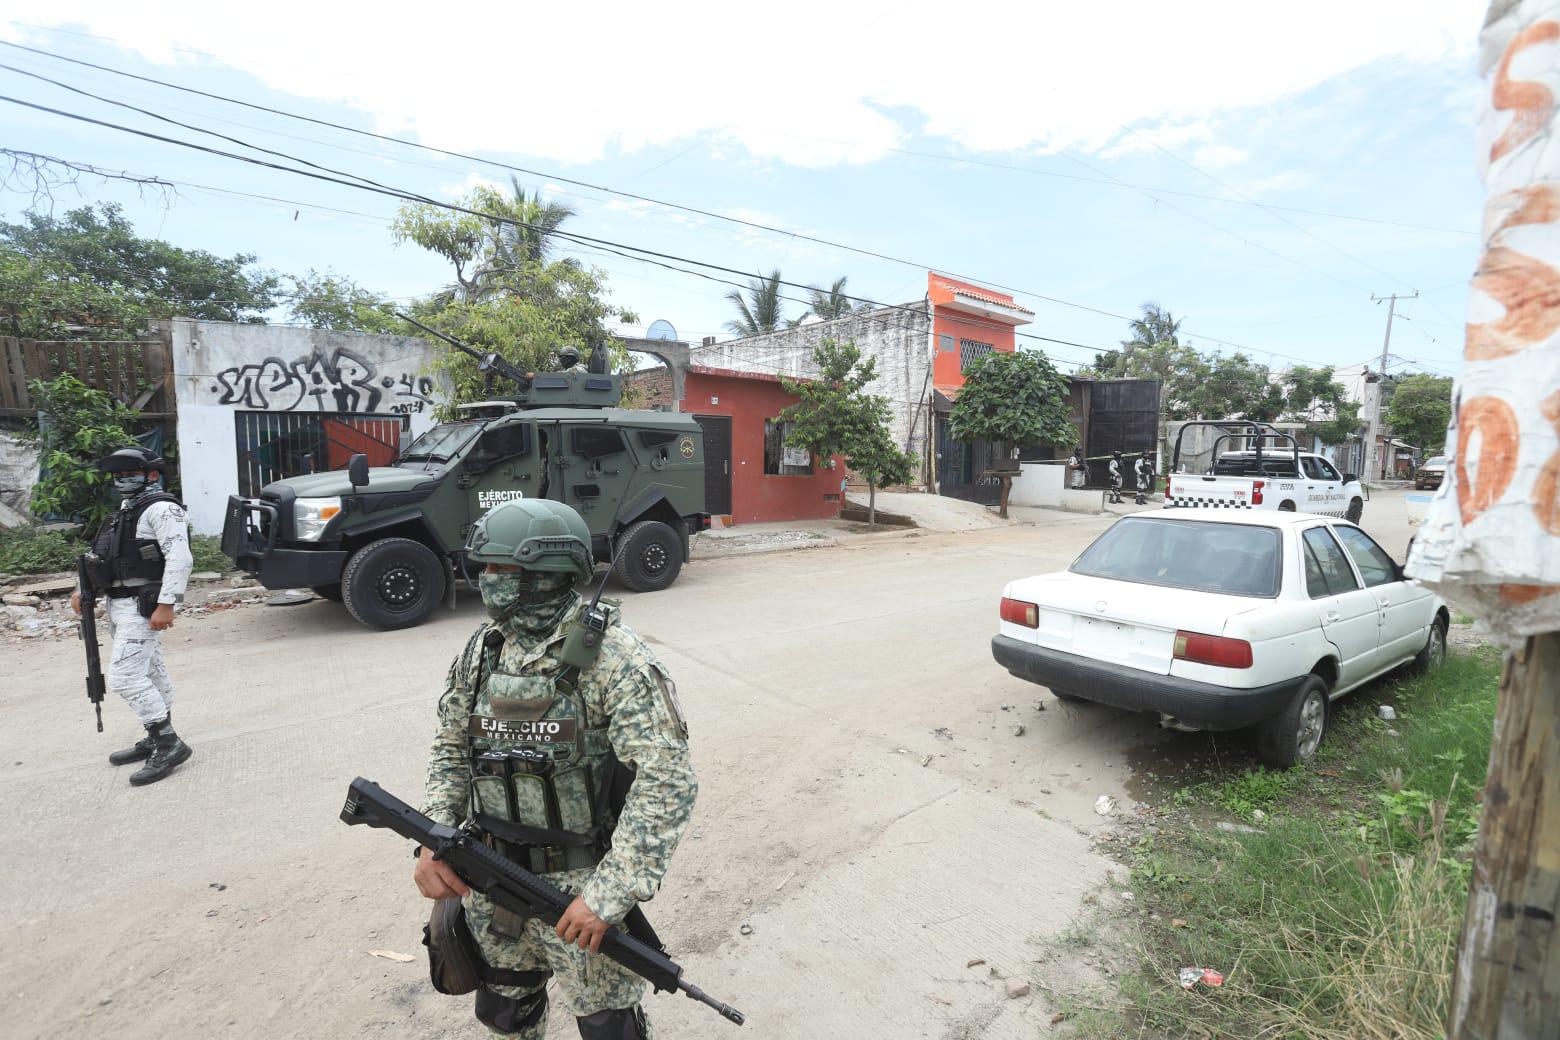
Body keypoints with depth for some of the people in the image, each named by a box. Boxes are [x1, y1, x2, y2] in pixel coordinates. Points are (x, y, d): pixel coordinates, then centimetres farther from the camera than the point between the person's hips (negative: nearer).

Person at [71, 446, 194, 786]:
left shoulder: (161, 508, -13)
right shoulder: (128, 510, 18)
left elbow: (179, 559, -23)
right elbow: (105, 555, 26)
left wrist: (165, 604, -28)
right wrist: (83, 589, 15)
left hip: (142, 606, -10)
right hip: (120, 604, 10)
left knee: (125, 676, -14)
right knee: (150, 673, 14)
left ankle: (169, 744, -10)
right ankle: (156, 740, 23)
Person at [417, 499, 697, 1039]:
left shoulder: (611, 656, -23)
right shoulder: (482, 649, -1)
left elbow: (668, 782, -25)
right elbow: (452, 750, 9)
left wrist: (609, 893, -25)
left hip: (579, 884, -5)